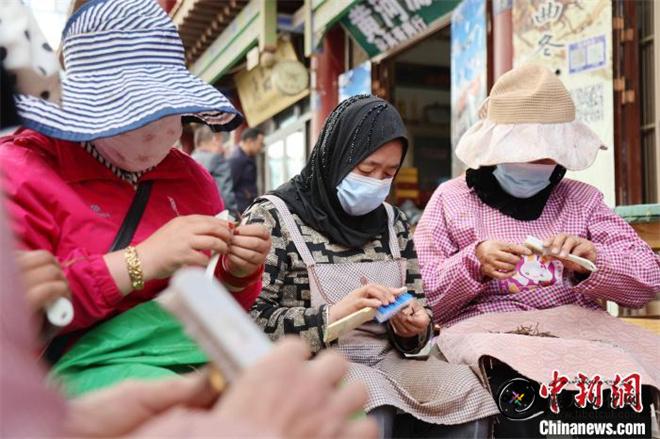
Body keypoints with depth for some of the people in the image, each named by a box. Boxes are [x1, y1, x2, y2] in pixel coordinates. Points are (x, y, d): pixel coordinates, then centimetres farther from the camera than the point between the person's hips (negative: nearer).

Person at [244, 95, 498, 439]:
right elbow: (250, 318, -14)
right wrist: (332, 315, -27)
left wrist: (412, 327, -8)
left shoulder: (391, 221, 12)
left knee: (469, 394, -20)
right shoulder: (274, 217, -6)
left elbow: (418, 303, 16)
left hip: (386, 356, 6)